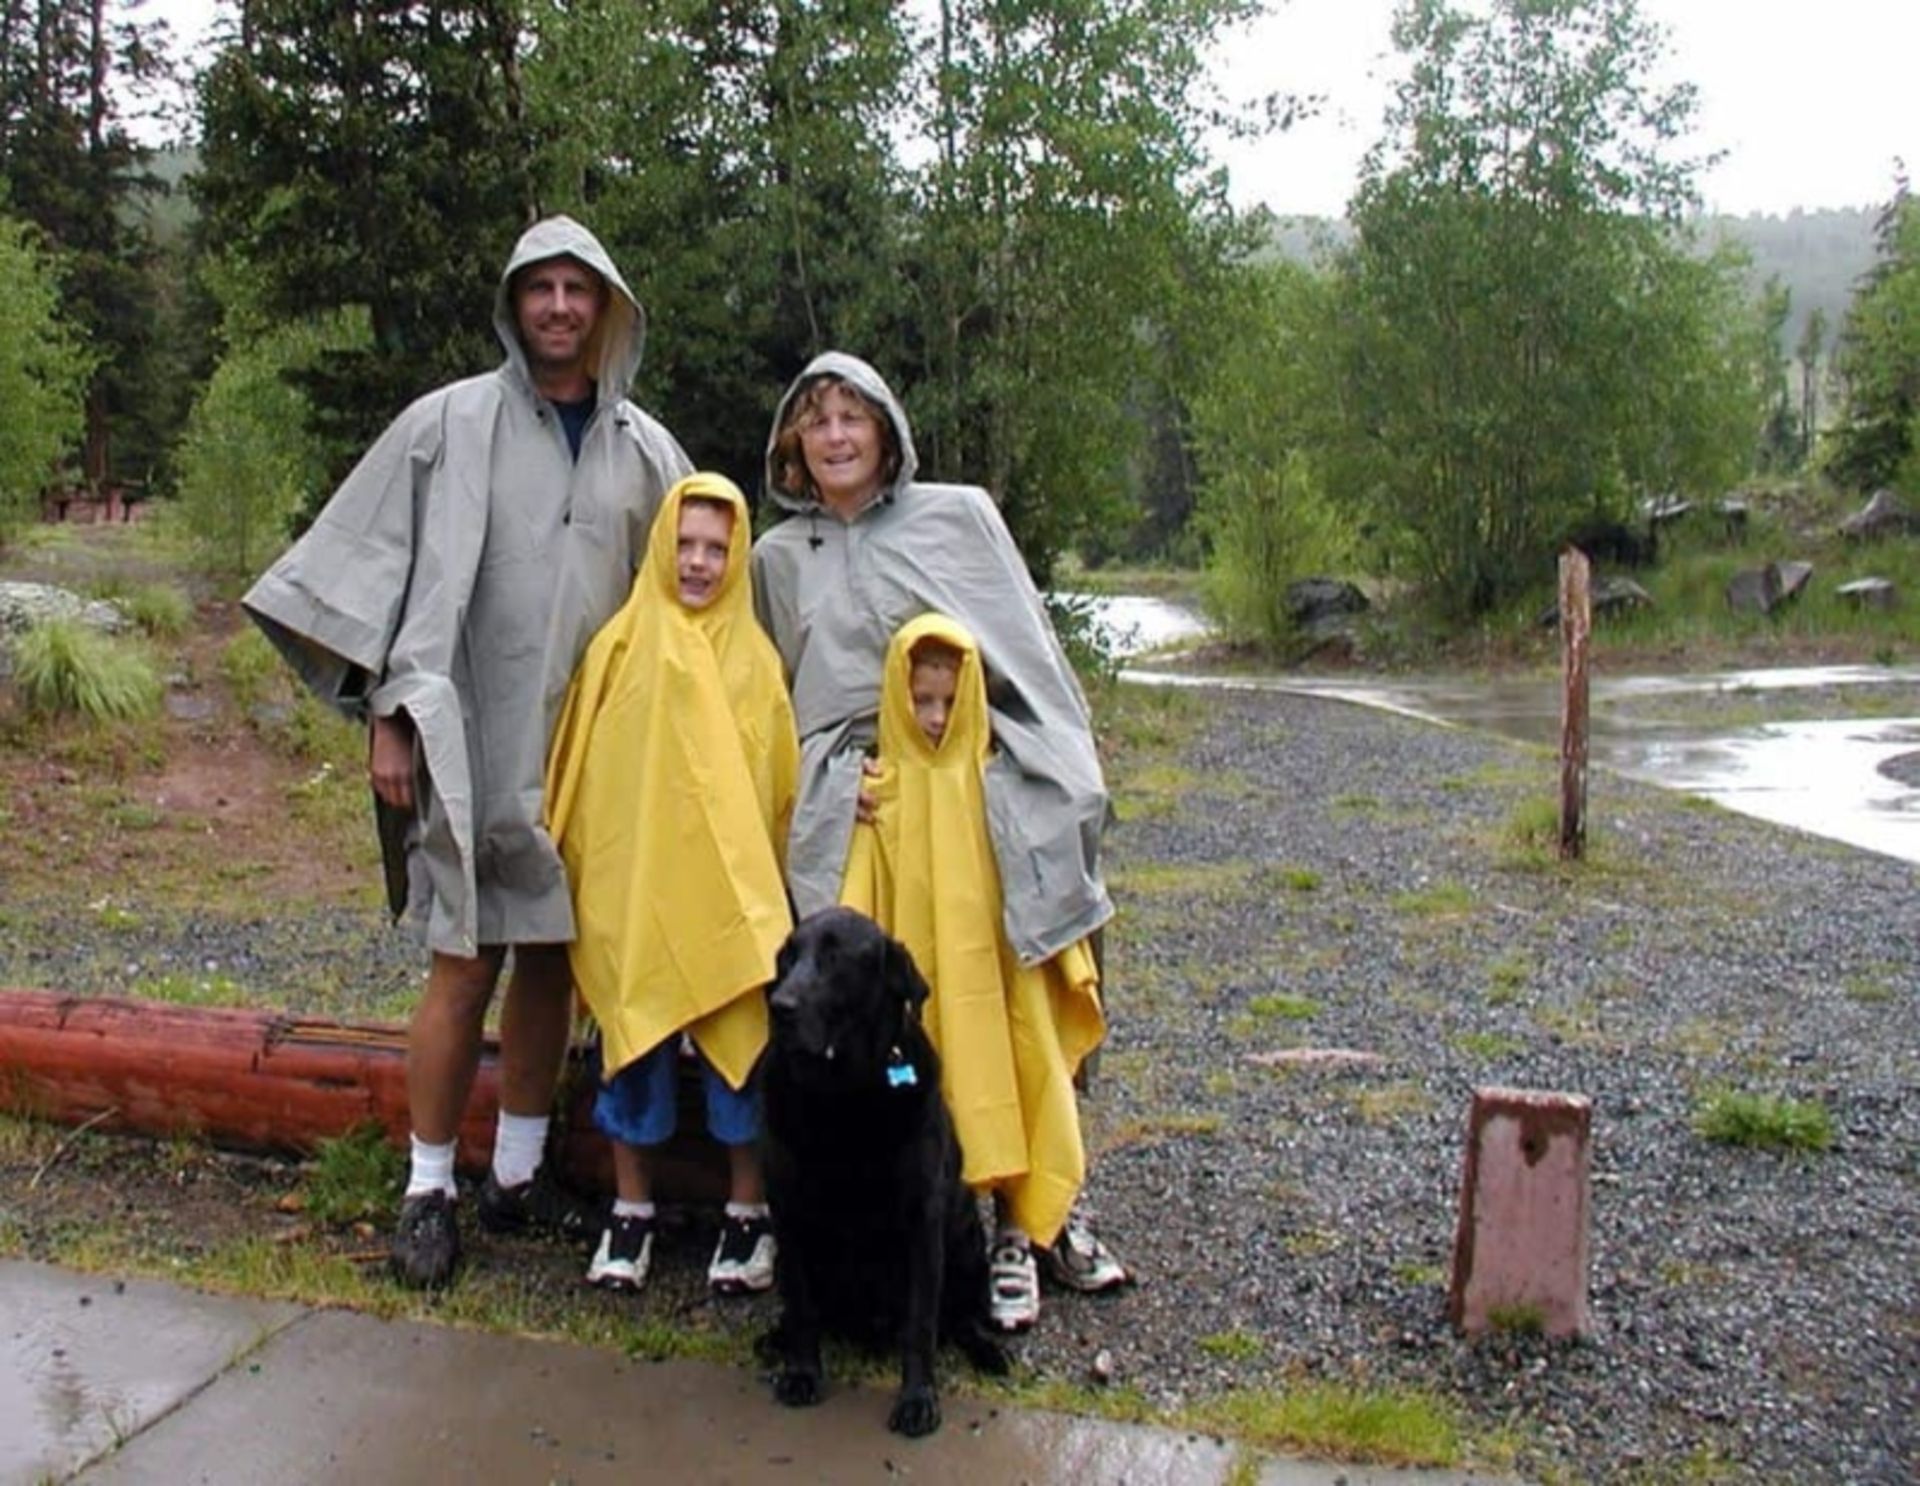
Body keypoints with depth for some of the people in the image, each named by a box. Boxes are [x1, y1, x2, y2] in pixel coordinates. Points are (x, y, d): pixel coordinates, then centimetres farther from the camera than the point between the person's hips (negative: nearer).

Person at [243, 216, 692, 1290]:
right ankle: (430, 1192, 12)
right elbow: (381, 564, -1)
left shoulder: (647, 451, 8)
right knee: (466, 966, -2)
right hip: (472, 742, -3)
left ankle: (517, 1176, 23)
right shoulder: (449, 424, 0)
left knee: (552, 960, 9)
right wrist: (389, 714, -6)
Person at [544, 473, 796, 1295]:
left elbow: (779, 787, 5)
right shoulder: (619, 647, 2)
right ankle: (630, 1210, 21)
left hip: (732, 890, 0)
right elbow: (578, 769, 5)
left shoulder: (755, 659, 4)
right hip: (630, 882, 0)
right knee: (634, 1033, 6)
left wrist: (763, 879, 2)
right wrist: (579, 869, 2)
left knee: (741, 1036, 1)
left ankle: (747, 1211, 16)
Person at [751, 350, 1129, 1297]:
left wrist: (1069, 782, 5)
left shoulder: (960, 517, 11)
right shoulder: (779, 558, 17)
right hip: (845, 814, 1)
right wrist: (794, 801, 7)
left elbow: (1032, 651, 10)